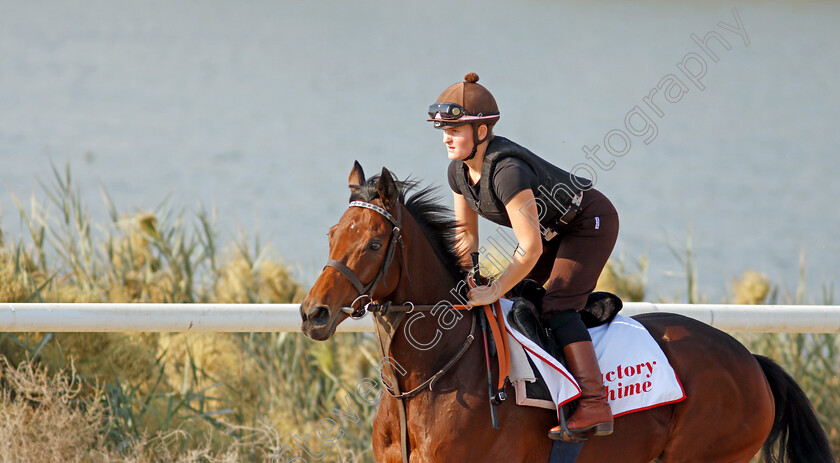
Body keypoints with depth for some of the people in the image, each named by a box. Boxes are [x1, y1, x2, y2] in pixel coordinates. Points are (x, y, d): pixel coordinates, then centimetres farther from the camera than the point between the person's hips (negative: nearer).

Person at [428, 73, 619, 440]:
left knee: (557, 305, -21)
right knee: (515, 297, 9)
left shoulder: (507, 171, -37)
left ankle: (594, 405, -29)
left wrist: (495, 292, -32)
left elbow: (531, 248, -38)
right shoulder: (459, 171, -8)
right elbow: (467, 235, 4)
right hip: (553, 229, 10)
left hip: (591, 222, -10)